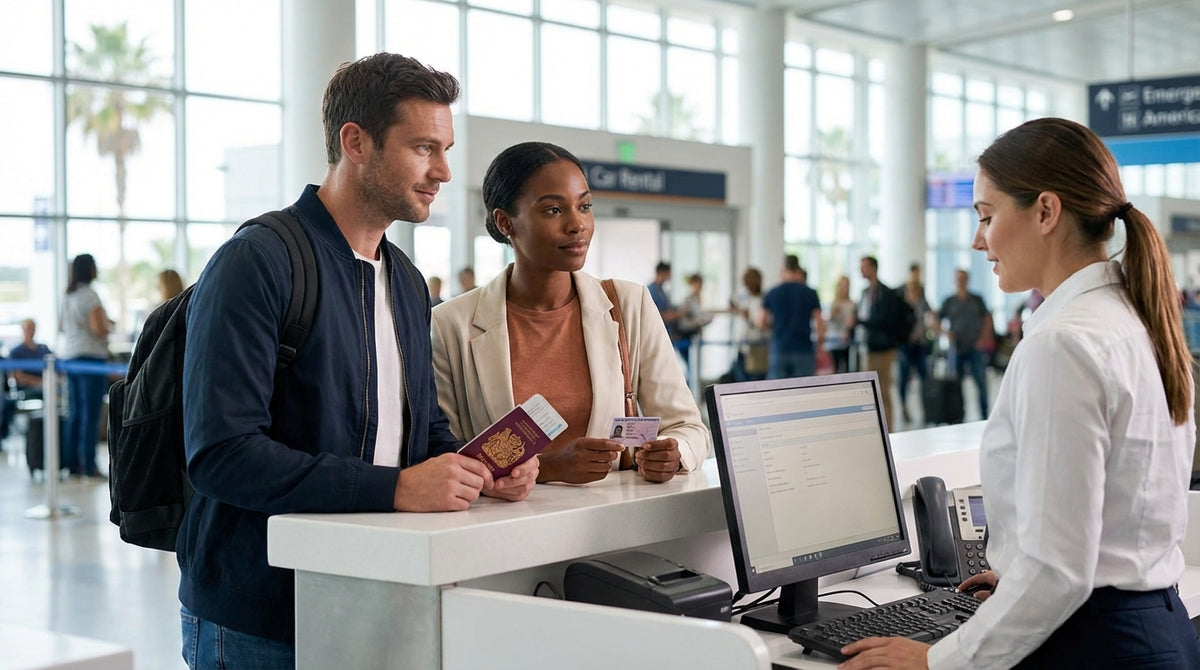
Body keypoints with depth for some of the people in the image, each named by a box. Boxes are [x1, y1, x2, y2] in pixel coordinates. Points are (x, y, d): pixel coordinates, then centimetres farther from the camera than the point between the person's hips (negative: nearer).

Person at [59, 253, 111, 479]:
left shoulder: (68, 296, 12)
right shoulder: (89, 295, -13)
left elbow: (61, 326, 22)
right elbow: (98, 329, -18)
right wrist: (108, 326, 2)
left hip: (69, 356, 8)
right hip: (90, 356, -8)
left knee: (74, 412, 13)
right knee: (91, 413, -5)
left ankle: (72, 462, 15)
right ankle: (89, 465, -6)